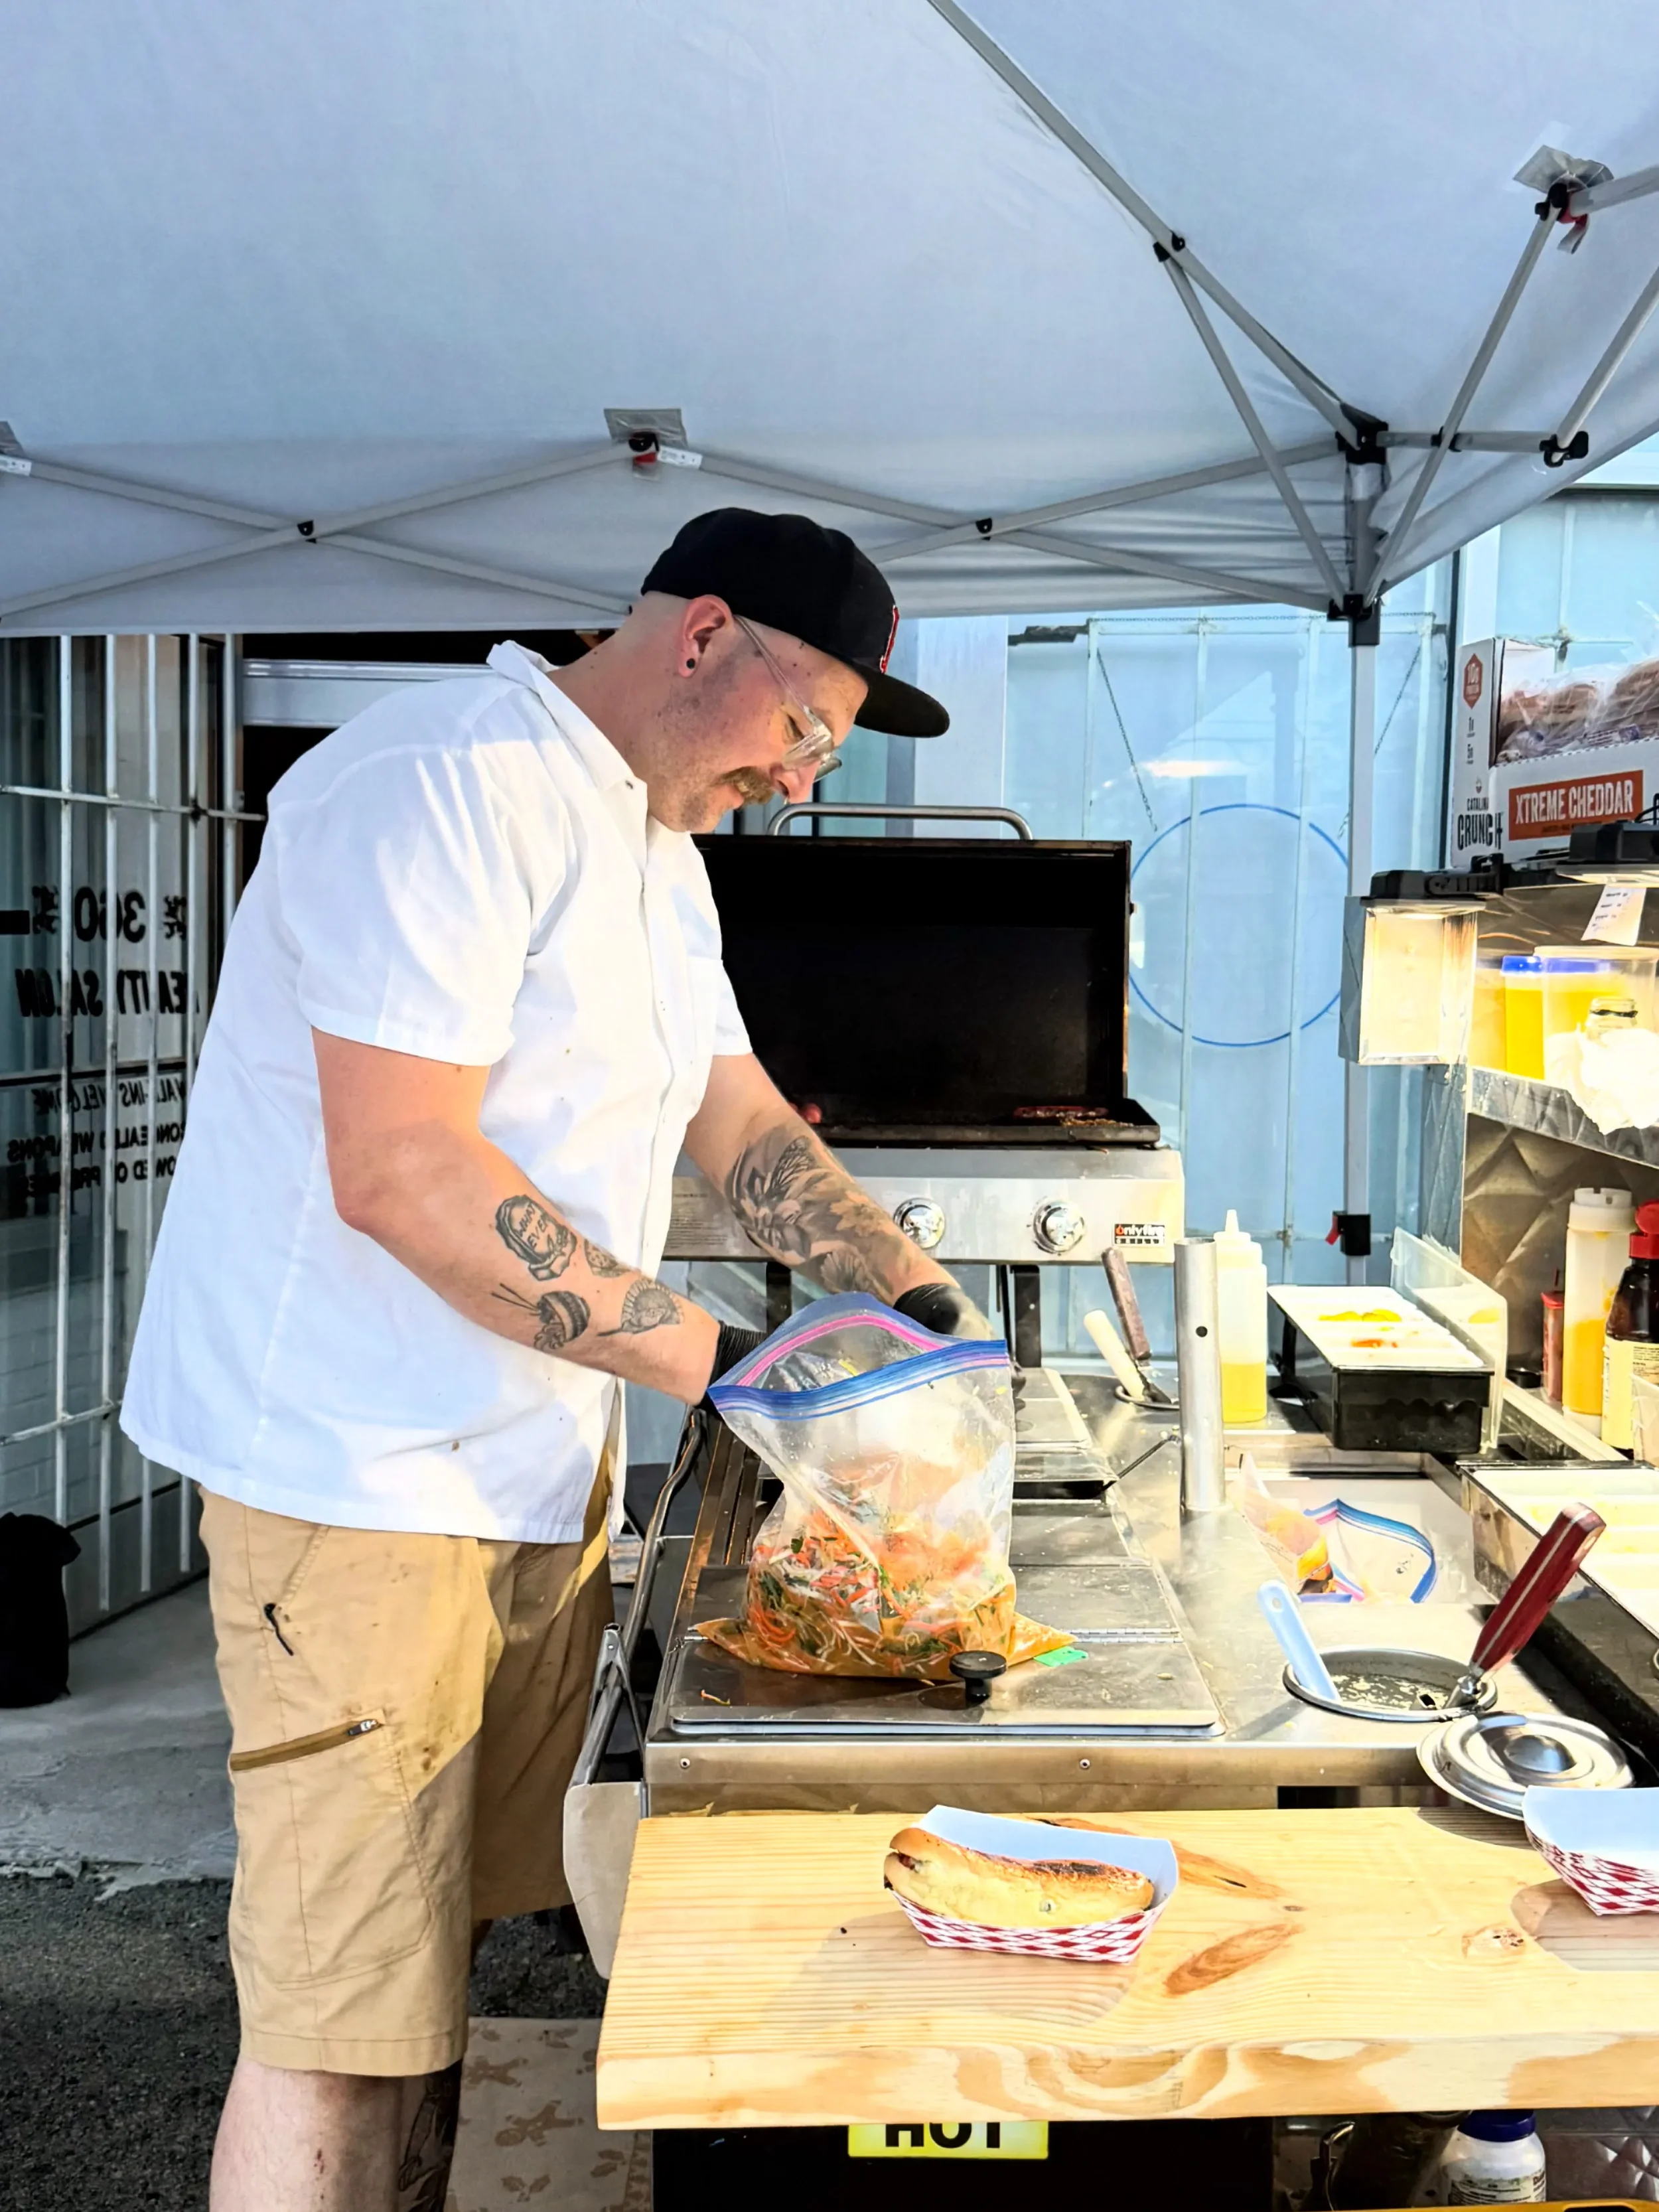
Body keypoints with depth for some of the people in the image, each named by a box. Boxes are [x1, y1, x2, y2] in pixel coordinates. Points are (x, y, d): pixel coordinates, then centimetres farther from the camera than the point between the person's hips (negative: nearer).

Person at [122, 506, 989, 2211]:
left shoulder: (658, 848, 16)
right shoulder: (450, 780, -17)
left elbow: (739, 1119, 18)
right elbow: (403, 1175, -25)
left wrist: (922, 1302, 6)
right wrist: (719, 1359, -22)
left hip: (542, 1455, 9)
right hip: (365, 1469, -9)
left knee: (447, 1947, 17)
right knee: (341, 2022, 0)